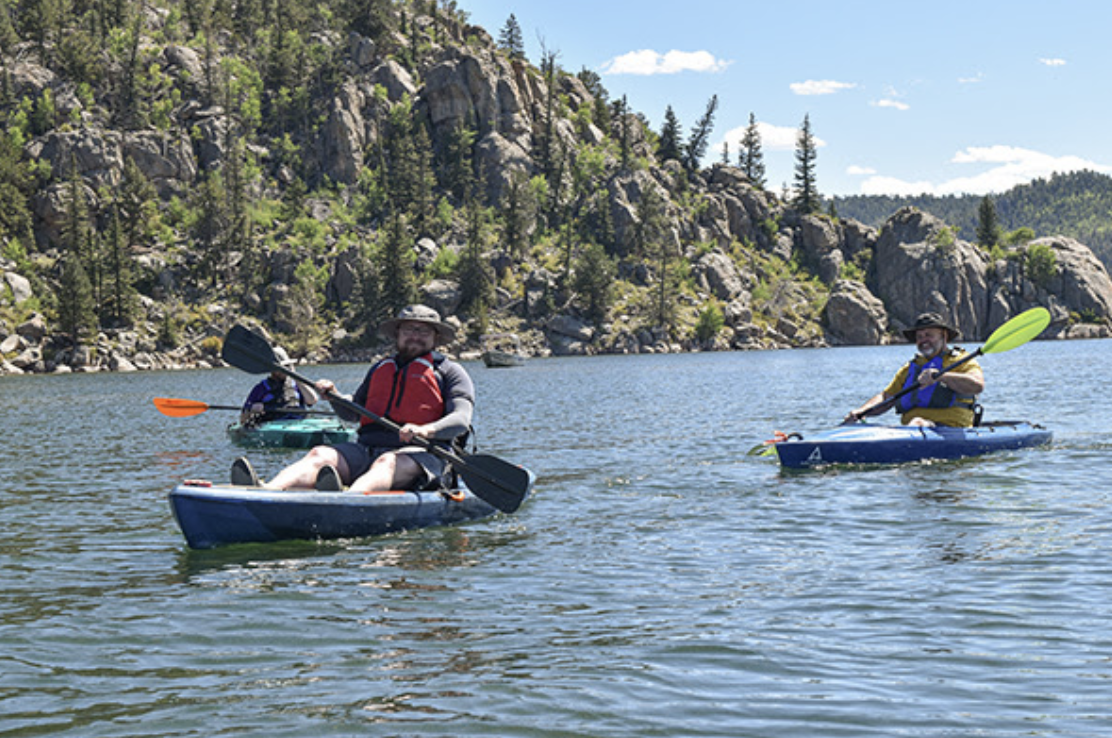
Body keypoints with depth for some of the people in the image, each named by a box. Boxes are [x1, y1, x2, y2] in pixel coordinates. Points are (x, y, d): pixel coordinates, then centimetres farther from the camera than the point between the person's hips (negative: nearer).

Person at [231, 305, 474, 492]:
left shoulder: (449, 371, 10)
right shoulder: (381, 367, 27)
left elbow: (461, 419, -6)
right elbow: (352, 412, 33)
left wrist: (426, 430, -27)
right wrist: (333, 394, 10)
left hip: (420, 453, -5)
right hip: (367, 448, 5)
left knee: (387, 463, -39)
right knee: (320, 455, -22)